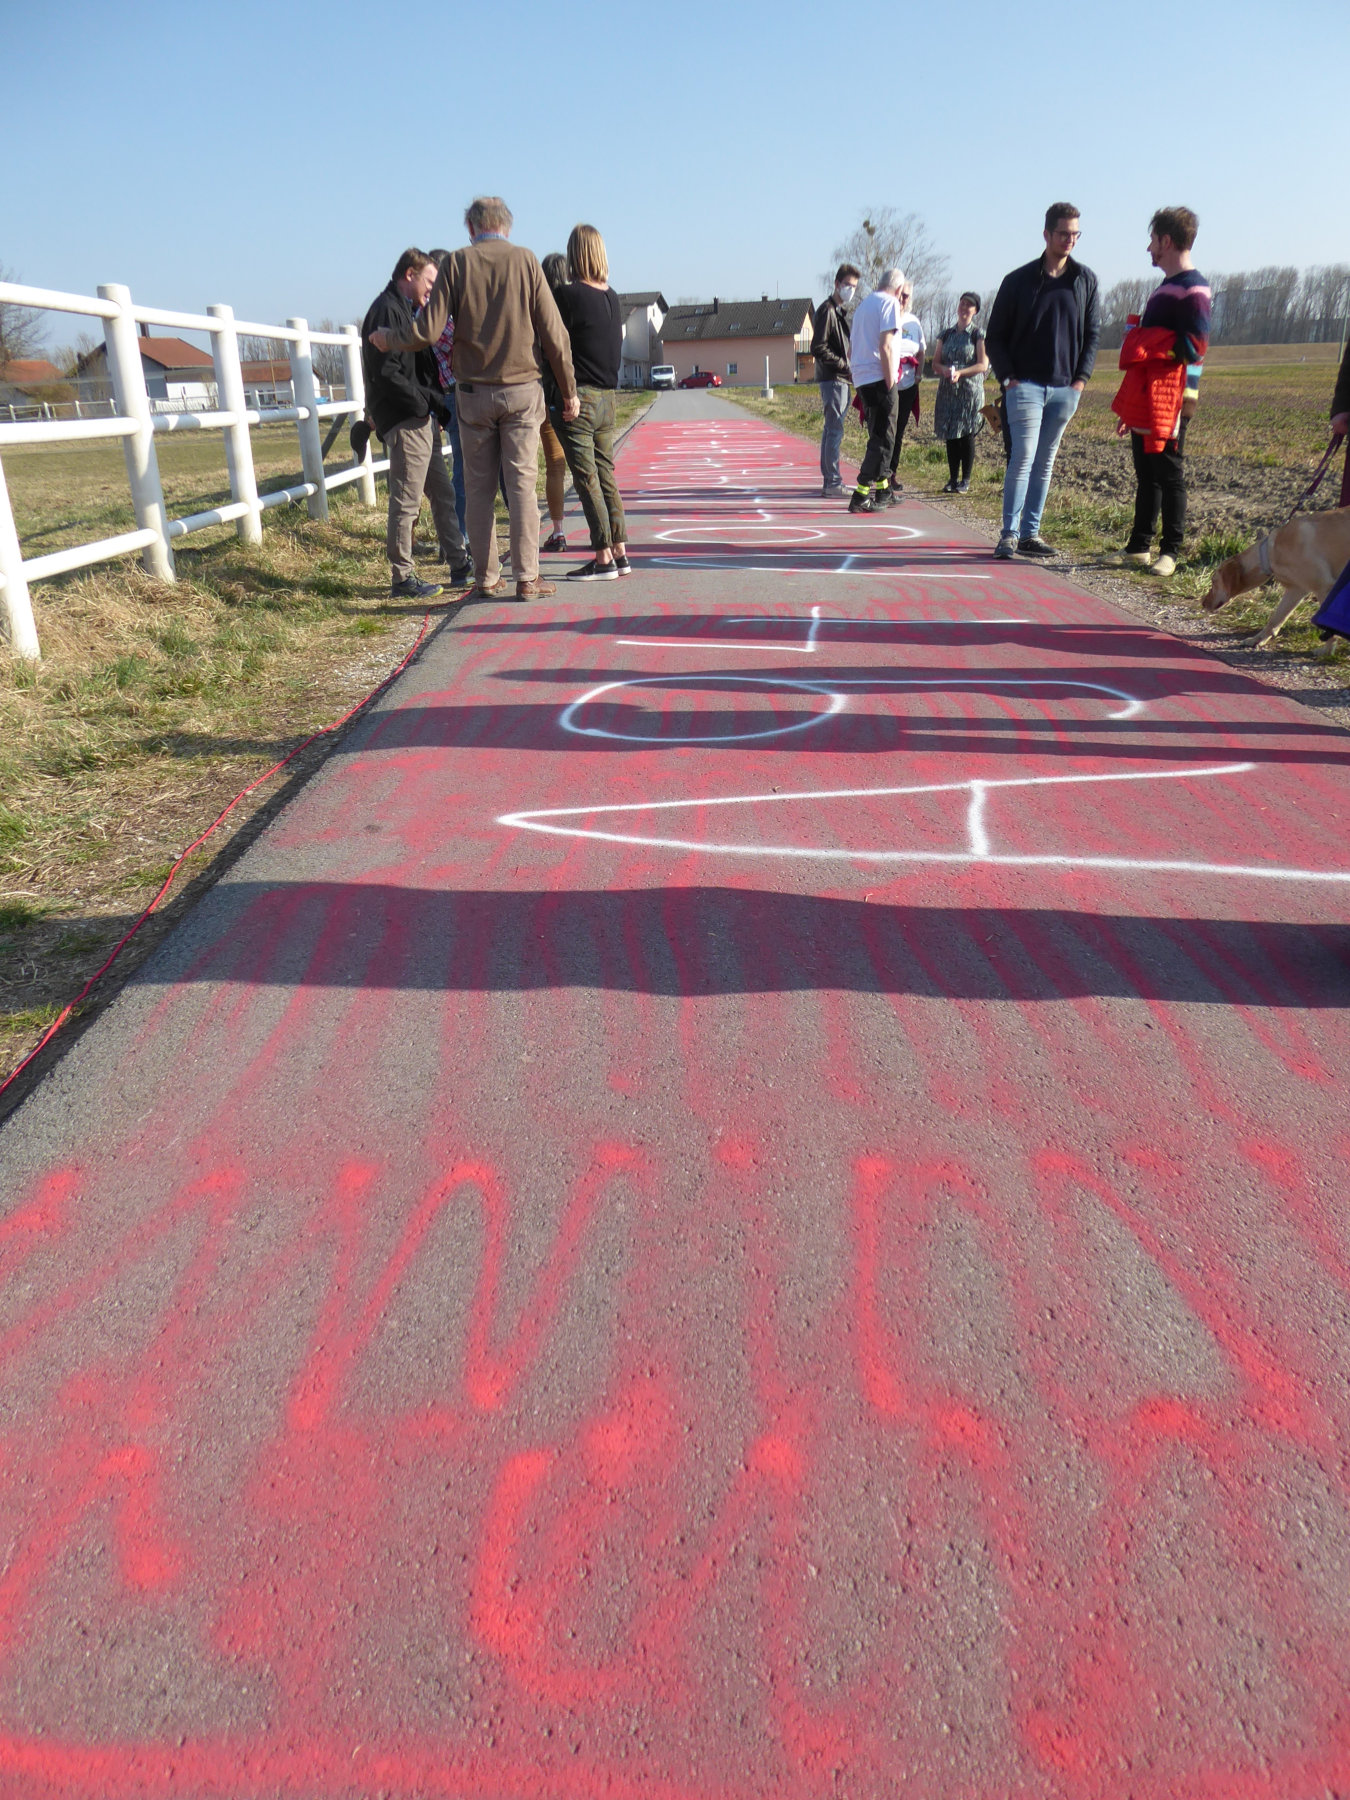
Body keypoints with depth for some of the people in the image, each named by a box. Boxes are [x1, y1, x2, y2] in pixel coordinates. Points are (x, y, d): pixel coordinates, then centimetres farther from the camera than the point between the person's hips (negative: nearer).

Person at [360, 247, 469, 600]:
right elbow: (387, 373, -20)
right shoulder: (387, 309, -10)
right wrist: (426, 402, -15)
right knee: (406, 501, -7)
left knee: (442, 494, 13)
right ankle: (402, 579, -2)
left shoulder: (402, 309, 22)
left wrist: (435, 400, 9)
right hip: (404, 421, -11)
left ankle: (459, 564, 19)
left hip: (418, 419, 11)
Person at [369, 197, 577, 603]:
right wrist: (569, 390, 6)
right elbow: (553, 334, -2)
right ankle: (527, 578, 0)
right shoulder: (525, 260, 0)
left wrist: (388, 340, 13)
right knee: (523, 484, 1)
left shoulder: (457, 262, -1)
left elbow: (429, 331, -5)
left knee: (480, 488, 7)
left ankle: (486, 578, 10)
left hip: (473, 393, 1)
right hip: (521, 390, 0)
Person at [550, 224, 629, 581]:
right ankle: (620, 552, 13)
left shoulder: (569, 294, -10)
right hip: (607, 395, 7)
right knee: (606, 474, 12)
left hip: (577, 397, -7)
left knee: (587, 478, -4)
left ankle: (603, 559, -5)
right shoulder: (612, 297, 10)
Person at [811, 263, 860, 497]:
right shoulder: (827, 310, -9)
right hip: (832, 379, -10)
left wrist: (849, 365, 11)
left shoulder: (841, 311, 21)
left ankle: (830, 481, 15)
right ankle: (832, 483, -12)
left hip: (841, 379, 10)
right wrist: (844, 365, -17)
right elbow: (818, 348, -17)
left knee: (832, 430, 11)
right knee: (835, 430, -12)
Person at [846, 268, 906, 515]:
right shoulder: (890, 303, -6)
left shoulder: (865, 304, 19)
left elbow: (851, 350, 22)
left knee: (878, 436, 17)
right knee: (883, 439, -6)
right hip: (879, 378, -8)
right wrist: (890, 383, -15)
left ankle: (882, 492, 23)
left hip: (861, 379, 9)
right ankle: (861, 496, -11)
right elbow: (885, 346, -15)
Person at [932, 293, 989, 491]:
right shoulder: (946, 334, 13)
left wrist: (960, 373, -20)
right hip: (947, 391, 4)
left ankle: (965, 480, 2)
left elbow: (983, 365, -6)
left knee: (966, 435, -4)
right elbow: (935, 363, 9)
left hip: (970, 392, -4)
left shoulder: (978, 334, 2)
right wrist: (945, 370, -13)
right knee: (950, 436, 3)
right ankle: (952, 479, 10)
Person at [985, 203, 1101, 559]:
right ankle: (1009, 533, -9)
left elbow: (1092, 333, 13)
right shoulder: (1019, 280, 1)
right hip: (1025, 385, -3)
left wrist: (1082, 378, 1)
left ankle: (1030, 532, 11)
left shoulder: (1085, 280, 9)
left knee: (1045, 462, 6)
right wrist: (1007, 376, -7)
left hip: (1065, 388, 3)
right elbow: (995, 336, 4)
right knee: (1024, 457, -13)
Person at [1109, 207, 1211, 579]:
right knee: (1146, 475, 11)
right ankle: (1138, 547, 17)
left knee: (1169, 475, -4)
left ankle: (1170, 551, 1)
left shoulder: (1192, 289, -9)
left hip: (1169, 402, -9)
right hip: (1145, 402, 9)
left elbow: (1193, 346, -18)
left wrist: (1142, 346, -15)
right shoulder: (1166, 287, 22)